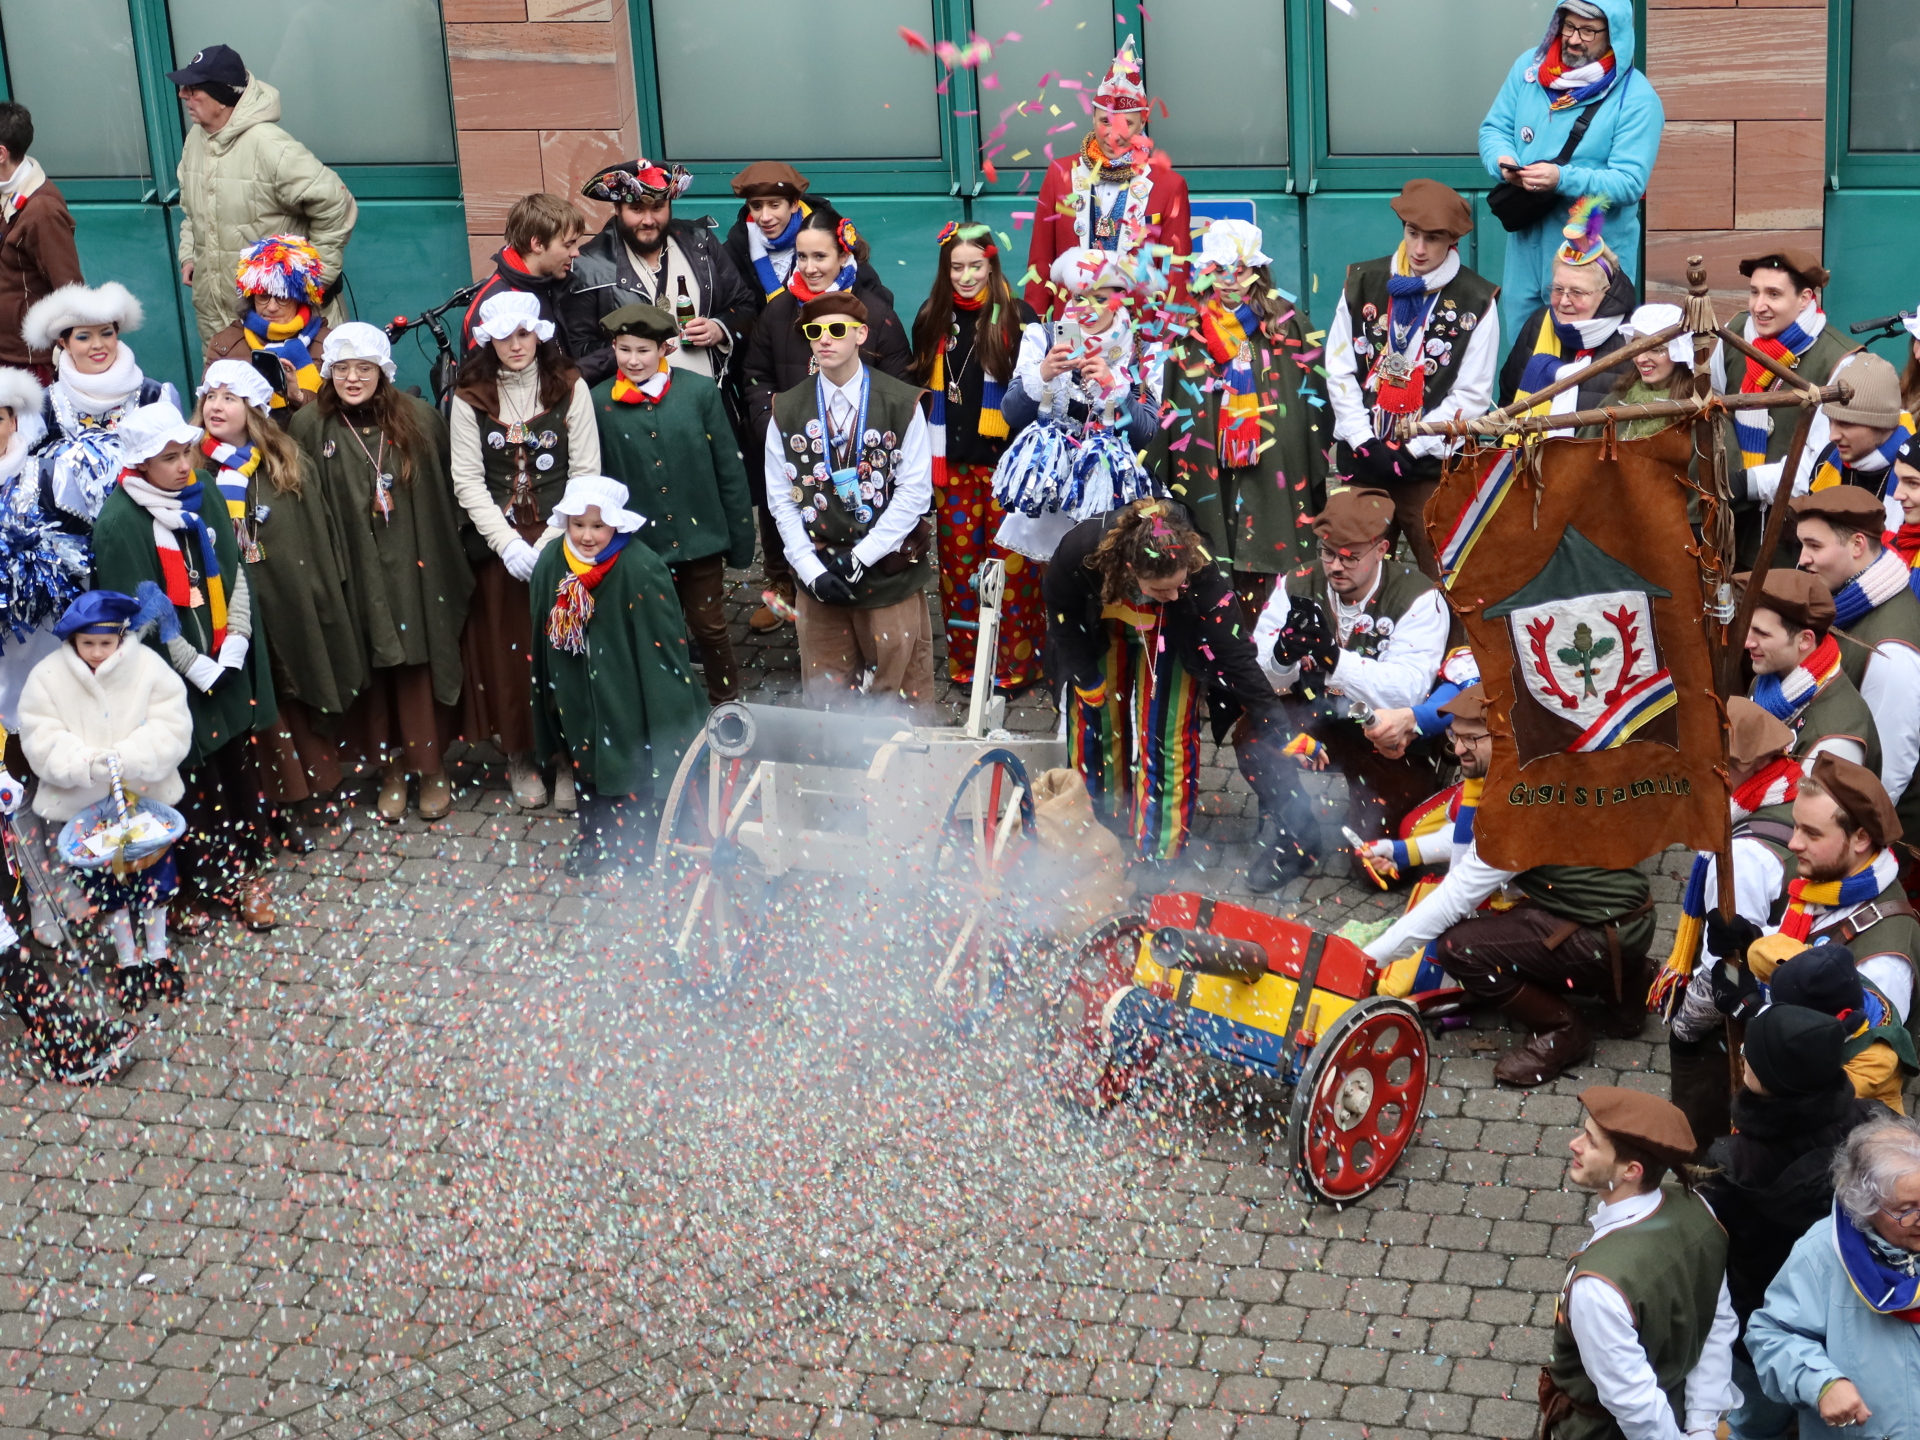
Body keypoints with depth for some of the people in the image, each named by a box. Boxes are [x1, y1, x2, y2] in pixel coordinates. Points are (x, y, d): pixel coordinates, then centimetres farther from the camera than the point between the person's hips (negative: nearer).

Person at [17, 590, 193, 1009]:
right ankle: (127, 960, 29)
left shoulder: (149, 667, -11)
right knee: (103, 879, 11)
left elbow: (170, 729, -15)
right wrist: (87, 764, -30)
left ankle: (157, 953, 32)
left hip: (145, 795, 0)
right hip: (83, 804, 0)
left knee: (154, 875, 11)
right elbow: (42, 742, -13)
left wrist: (126, 759, -30)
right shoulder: (47, 677, -9)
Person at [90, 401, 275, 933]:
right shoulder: (119, 523, -14)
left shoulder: (205, 499, 4)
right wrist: (195, 666, -14)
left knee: (235, 763, 10)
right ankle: (207, 878, 14)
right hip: (174, 679, -5)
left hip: (227, 665, 5)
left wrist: (235, 645, -6)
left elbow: (235, 573, 6)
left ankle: (245, 868, 23)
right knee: (191, 773, 1)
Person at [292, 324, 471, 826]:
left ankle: (432, 766, 17)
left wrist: (447, 551, 0)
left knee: (422, 666, 3)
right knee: (373, 670, 6)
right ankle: (390, 769, 19)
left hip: (416, 571, 0)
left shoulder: (419, 418, -1)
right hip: (354, 572, 0)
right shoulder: (310, 427, -1)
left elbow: (448, 491, 4)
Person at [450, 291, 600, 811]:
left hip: (560, 539, -1)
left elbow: (586, 473, -2)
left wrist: (550, 543, -12)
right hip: (498, 545, 1)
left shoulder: (570, 388, 2)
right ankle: (520, 756, 13)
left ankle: (567, 756, 8)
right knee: (509, 647, 1)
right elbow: (467, 480, 0)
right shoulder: (470, 398, 4)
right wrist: (508, 543, -12)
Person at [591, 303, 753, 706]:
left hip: (700, 537, -1)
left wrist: (741, 541, -1)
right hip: (641, 546, 1)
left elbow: (730, 470, -2)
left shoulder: (700, 391, -7)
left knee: (710, 627, 10)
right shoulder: (599, 403, -5)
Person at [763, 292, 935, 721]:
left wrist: (860, 557, -13)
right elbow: (782, 500, 3)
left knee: (902, 697, 4)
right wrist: (812, 570, -10)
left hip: (890, 572, -2)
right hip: (818, 578, 3)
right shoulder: (787, 410, 3)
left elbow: (915, 492, -6)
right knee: (824, 699, 11)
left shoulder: (902, 404, -5)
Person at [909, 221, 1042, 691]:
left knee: (1009, 561, -2)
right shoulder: (932, 320, 8)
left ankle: (1015, 660, 8)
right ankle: (965, 660, 17)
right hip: (951, 461, 4)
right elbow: (920, 387, 16)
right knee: (958, 558, 7)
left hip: (1005, 459, -4)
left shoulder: (1016, 316, -4)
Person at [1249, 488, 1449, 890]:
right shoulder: (1298, 586, -6)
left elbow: (1406, 691, -30)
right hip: (1312, 719, 3)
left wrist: (1333, 657, -44)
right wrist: (1284, 652, -36)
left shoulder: (1418, 598, -17)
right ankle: (1291, 832, -4)